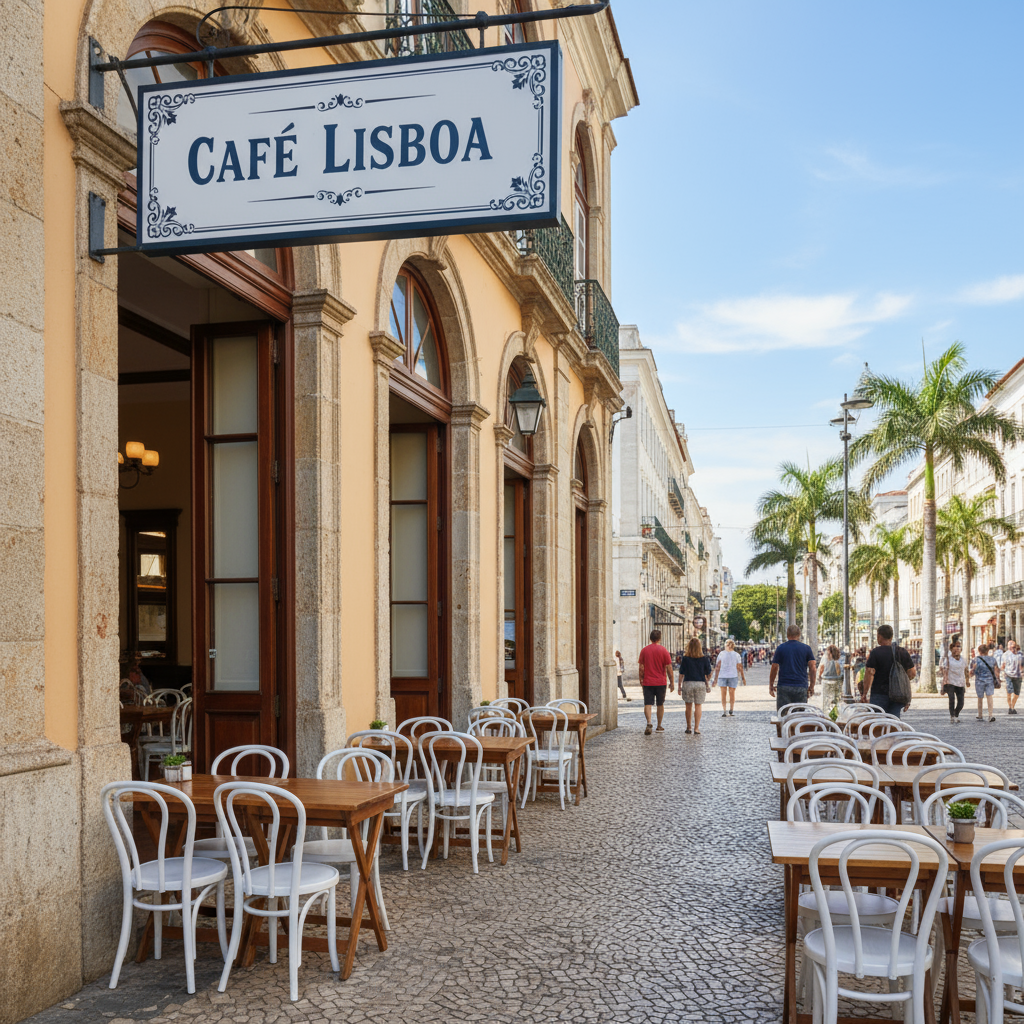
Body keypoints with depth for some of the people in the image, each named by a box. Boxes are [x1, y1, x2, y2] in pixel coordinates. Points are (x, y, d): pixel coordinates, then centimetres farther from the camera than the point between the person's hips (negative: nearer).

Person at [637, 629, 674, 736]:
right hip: (661, 682, 0)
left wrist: (641, 680, 13)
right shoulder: (664, 650, -5)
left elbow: (641, 668, 1)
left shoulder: (644, 650, -1)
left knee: (648, 704, -2)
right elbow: (669, 667, -5)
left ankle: (649, 723, -23)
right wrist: (672, 681, 2)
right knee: (660, 704, 14)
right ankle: (659, 726, 20)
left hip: (647, 682, 0)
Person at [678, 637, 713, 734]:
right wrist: (707, 682, 19)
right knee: (698, 706, 5)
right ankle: (696, 728, 0)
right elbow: (708, 674, 1)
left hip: (688, 683, 0)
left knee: (689, 706, 12)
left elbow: (681, 674, -3)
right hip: (700, 683, 0)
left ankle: (688, 727, 20)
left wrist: (679, 686, 4)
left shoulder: (685, 658, -5)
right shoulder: (704, 658, -3)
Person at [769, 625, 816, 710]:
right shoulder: (806, 648, 6)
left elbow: (774, 667, 2)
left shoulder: (780, 648, 3)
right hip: (801, 687, 1)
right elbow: (812, 667, 1)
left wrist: (771, 685, 10)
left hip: (784, 687, -1)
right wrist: (811, 686, 7)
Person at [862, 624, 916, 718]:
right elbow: (912, 672, 9)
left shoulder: (875, 652, -8)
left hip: (879, 694, -5)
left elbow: (869, 673, -14)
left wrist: (865, 693, -9)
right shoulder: (902, 652, 7)